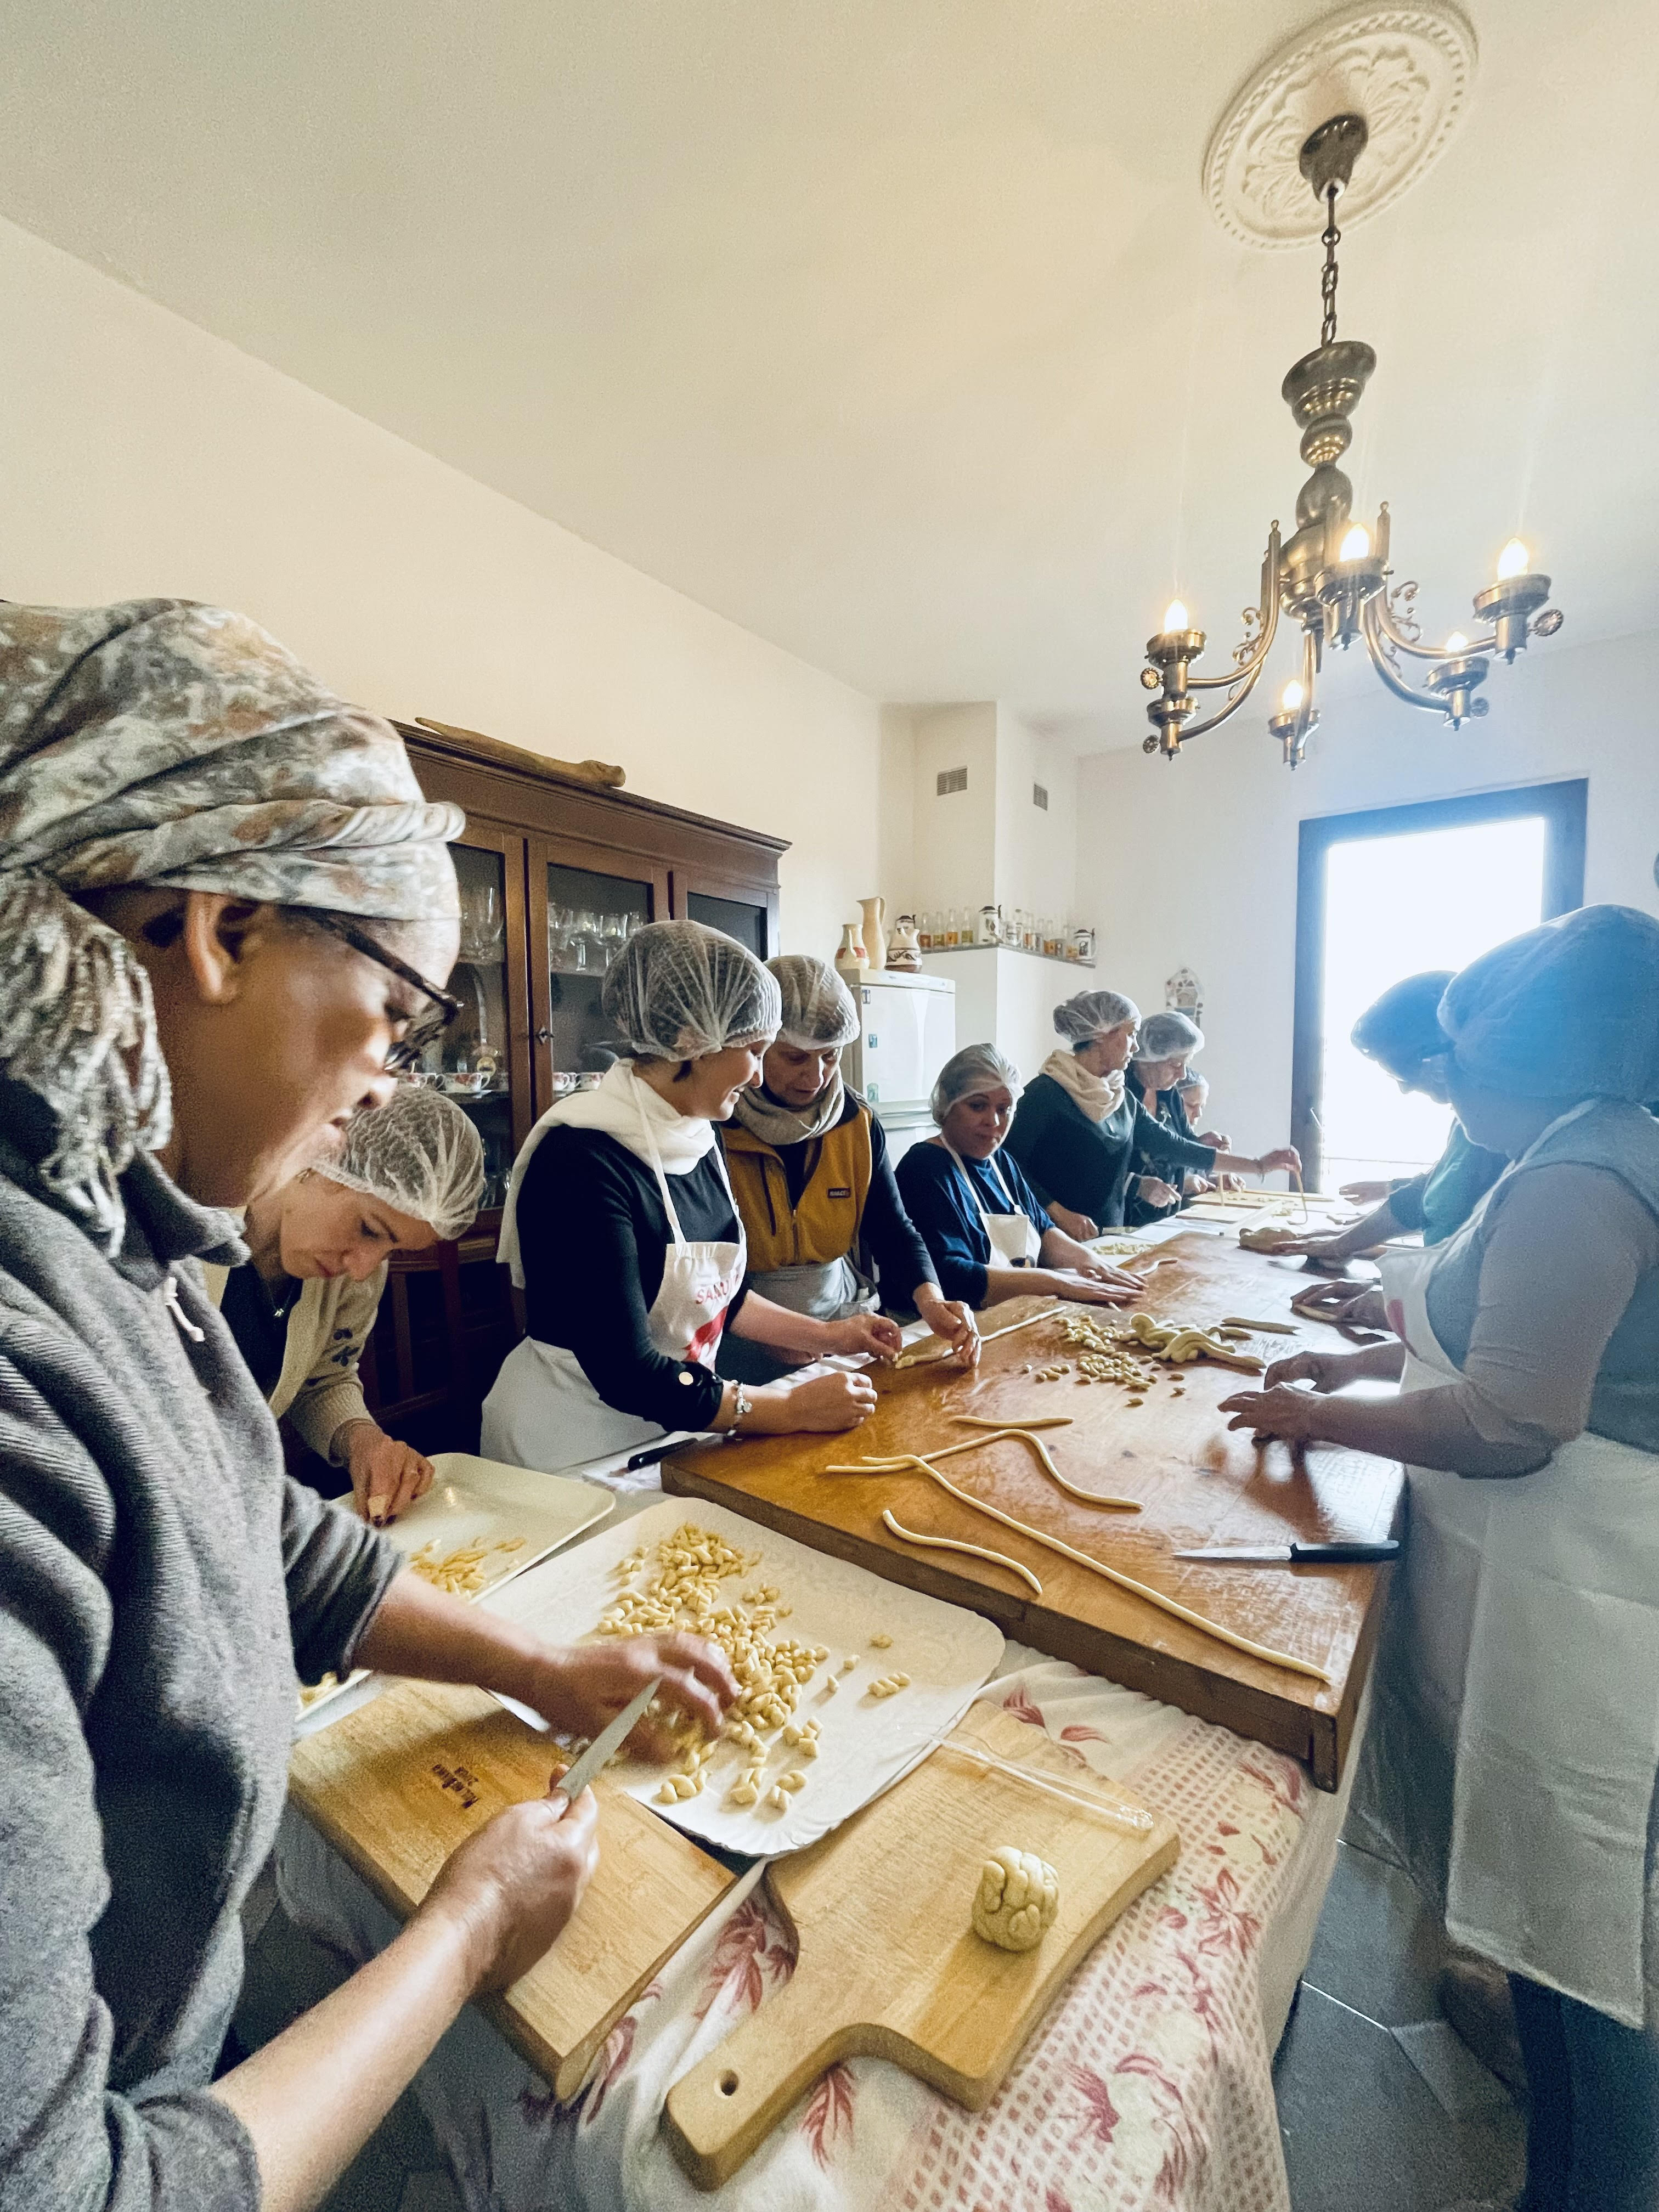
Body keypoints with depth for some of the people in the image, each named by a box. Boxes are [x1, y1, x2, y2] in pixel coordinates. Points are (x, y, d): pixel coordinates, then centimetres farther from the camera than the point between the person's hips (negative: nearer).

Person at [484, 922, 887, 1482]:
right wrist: (794, 1408, -18)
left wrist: (829, 1335, 7)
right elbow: (627, 1376, -25)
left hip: (670, 1427, 7)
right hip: (577, 1452, -6)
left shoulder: (697, 1142, 0)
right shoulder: (580, 1160, -24)